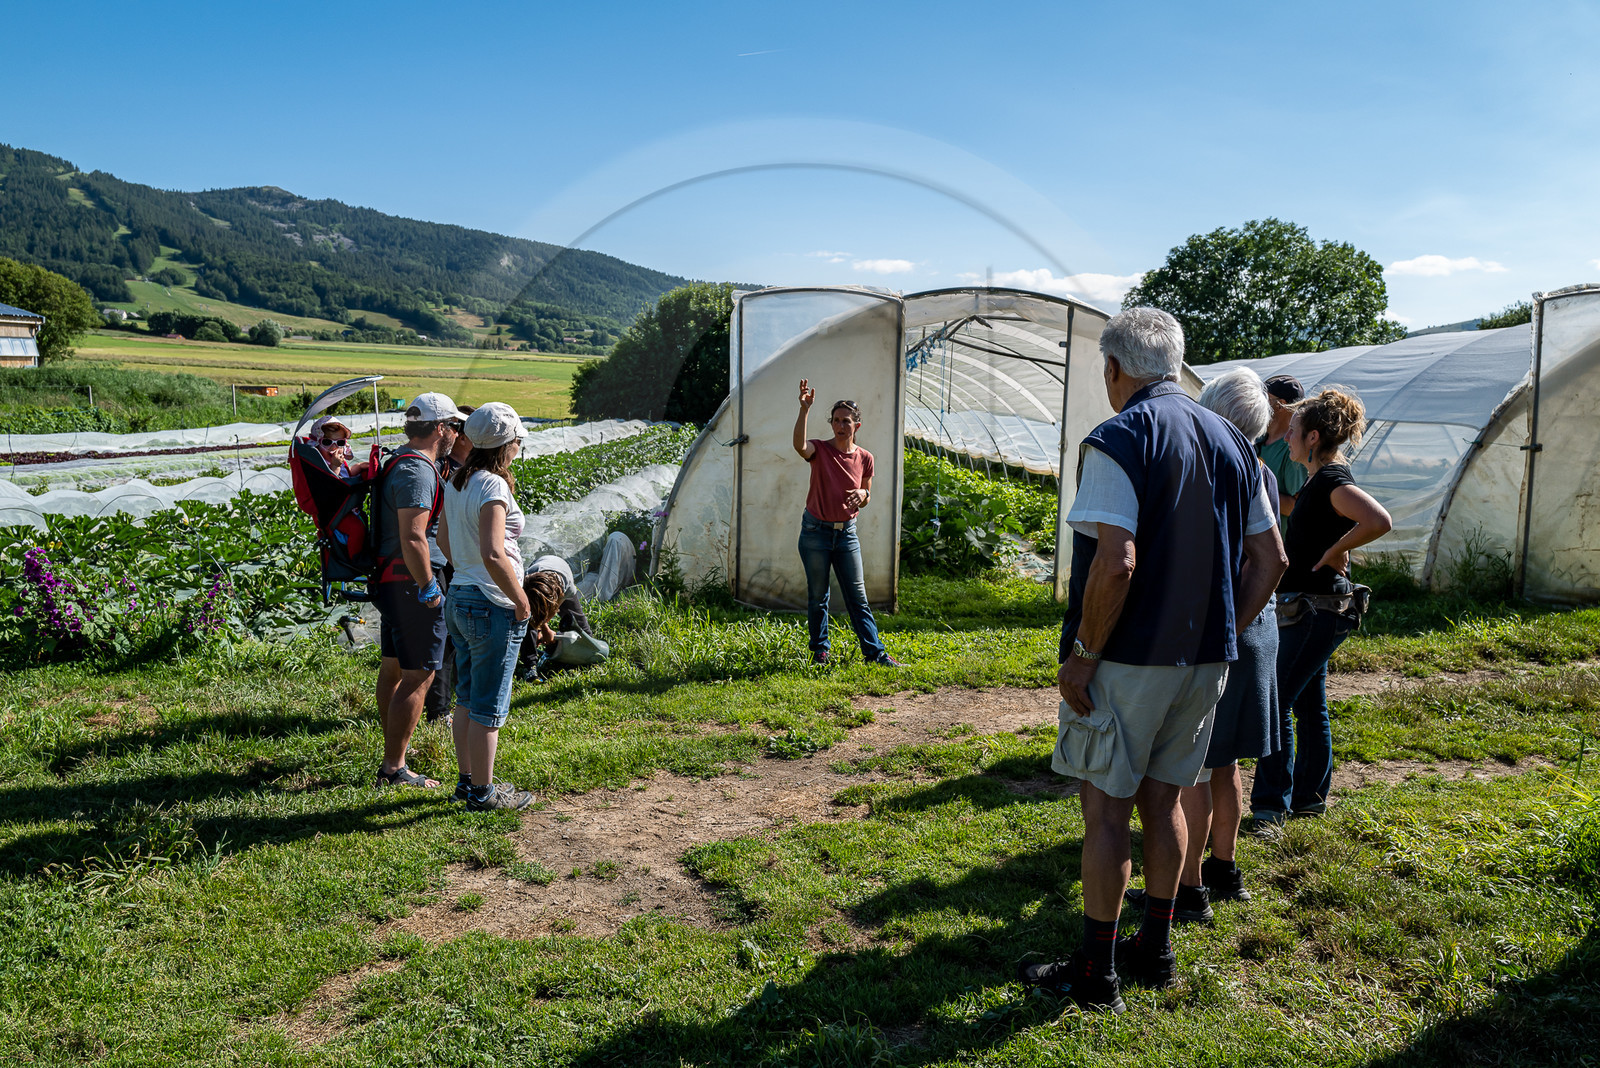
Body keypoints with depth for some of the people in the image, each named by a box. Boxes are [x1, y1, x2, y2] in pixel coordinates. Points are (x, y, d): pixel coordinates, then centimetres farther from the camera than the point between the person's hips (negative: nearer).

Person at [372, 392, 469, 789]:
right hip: (412, 582, -11)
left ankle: (394, 745, 35)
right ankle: (394, 768, 0)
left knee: (393, 668, 20)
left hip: (391, 580, 11)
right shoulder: (418, 471, -19)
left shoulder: (398, 462, 15)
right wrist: (429, 589, -19)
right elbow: (413, 539, -27)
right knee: (417, 677, -5)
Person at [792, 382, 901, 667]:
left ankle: (874, 651, 7)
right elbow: (799, 444, -32)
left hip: (846, 532, 2)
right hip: (816, 531, -2)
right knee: (817, 595, 7)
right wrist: (804, 409, -42)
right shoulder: (819, 450, -7)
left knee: (858, 596, 4)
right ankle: (820, 650, 20)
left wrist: (863, 494, -11)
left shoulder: (865, 458, 2)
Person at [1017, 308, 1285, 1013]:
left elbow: (1116, 564, -24)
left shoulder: (1118, 439, -14)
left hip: (1129, 660, -7)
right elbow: (1269, 561, 11)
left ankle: (1096, 974, 13)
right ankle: (1155, 952, 31)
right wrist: (1221, 635, 16)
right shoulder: (1232, 442, 9)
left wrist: (1082, 655, -15)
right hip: (1204, 661, 7)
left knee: (1106, 808, 3)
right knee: (1161, 800, 18)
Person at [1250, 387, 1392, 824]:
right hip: (1307, 608, 10)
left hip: (1315, 612, -10)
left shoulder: (1332, 480, -20)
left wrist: (1335, 552, -23)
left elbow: (1380, 521, -35)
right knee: (1308, 705, 17)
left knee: (1274, 704, -5)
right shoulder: (1321, 477, 11)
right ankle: (1310, 796, 29)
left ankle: (1270, 805, 3)